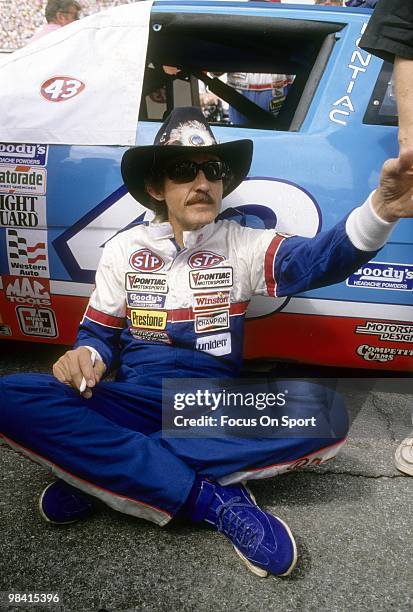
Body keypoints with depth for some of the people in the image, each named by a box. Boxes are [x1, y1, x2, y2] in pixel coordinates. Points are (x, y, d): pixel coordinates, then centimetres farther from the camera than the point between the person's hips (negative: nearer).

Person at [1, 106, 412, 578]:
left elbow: (319, 258, -17)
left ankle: (108, 472, -23)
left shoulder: (242, 246, 1)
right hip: (132, 404, 1)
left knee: (323, 417, -29)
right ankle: (211, 498, -26)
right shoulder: (123, 249, 6)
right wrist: (86, 356, -16)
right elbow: (99, 333, 10)